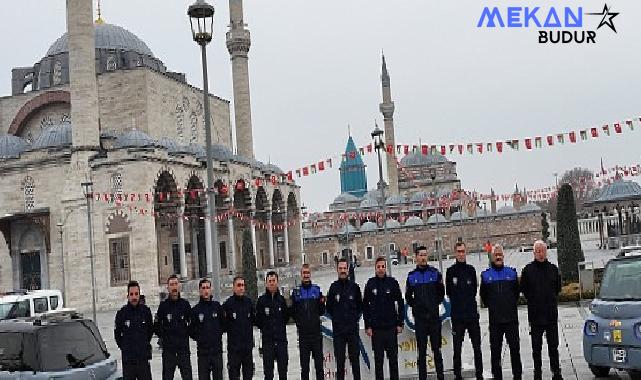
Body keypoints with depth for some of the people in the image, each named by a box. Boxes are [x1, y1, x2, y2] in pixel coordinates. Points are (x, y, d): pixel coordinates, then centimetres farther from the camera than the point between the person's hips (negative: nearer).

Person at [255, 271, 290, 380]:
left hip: (281, 339, 2)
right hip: (267, 340, -2)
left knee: (283, 369, 8)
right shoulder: (262, 300, -1)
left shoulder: (282, 299, 5)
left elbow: (286, 318, 11)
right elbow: (258, 321, 0)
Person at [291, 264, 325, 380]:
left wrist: (322, 303, -13)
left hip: (316, 332, 0)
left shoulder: (317, 290, 5)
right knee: (304, 365, 6)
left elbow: (322, 312, 5)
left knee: (319, 364, 5)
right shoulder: (296, 292, 4)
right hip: (303, 334, 0)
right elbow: (293, 313, 4)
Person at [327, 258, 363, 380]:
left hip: (353, 328, 0)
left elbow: (360, 306, 12)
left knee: (354, 358, 4)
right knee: (340, 359, 2)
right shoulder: (333, 287, 3)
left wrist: (355, 318, 5)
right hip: (338, 329, 0)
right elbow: (329, 308, 9)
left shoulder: (354, 286, 5)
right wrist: (336, 319, 5)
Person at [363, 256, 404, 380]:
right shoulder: (370, 284, 3)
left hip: (391, 327, 0)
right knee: (378, 358, 4)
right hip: (376, 328, 0)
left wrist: (400, 323, -1)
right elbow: (365, 306, 4)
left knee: (393, 358, 5)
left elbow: (400, 304, 4)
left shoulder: (392, 282, 2)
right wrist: (367, 326, -1)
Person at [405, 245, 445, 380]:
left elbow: (441, 292, 10)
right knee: (422, 350, 4)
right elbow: (408, 296, 14)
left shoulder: (435, 273, 3)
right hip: (419, 318, 0)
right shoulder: (411, 276, 5)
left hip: (434, 317, 0)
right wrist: (415, 306, 4)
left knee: (437, 349, 5)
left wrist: (435, 304, 4)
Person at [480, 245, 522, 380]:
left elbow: (516, 292, 15)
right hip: (495, 319, 0)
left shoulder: (511, 272, 5)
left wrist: (512, 305, 9)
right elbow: (484, 296, 12)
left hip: (511, 318, 0)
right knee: (495, 350, 4)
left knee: (514, 349, 4)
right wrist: (492, 307, 8)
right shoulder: (486, 275, 3)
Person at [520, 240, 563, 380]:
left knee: (553, 346, 9)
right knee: (536, 347, 4)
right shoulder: (528, 269, -2)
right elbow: (523, 289, 4)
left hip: (552, 314, 2)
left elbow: (558, 287, 16)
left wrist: (552, 300, 9)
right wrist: (533, 301, 3)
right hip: (535, 315, -2)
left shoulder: (553, 268, 6)